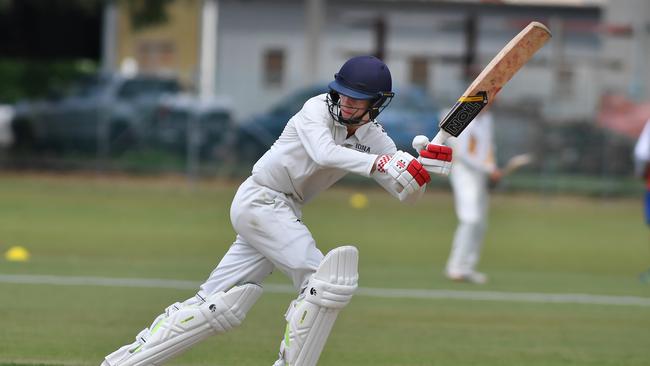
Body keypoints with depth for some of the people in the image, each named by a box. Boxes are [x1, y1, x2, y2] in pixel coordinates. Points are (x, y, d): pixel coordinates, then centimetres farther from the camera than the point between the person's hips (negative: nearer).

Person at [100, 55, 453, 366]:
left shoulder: (373, 137, 5)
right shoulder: (317, 109, -12)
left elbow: (406, 193, -3)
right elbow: (324, 153, -32)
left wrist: (427, 162, -23)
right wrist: (378, 163, -41)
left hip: (282, 213, 7)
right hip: (259, 200, -7)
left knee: (217, 307, 3)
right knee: (324, 280, -16)